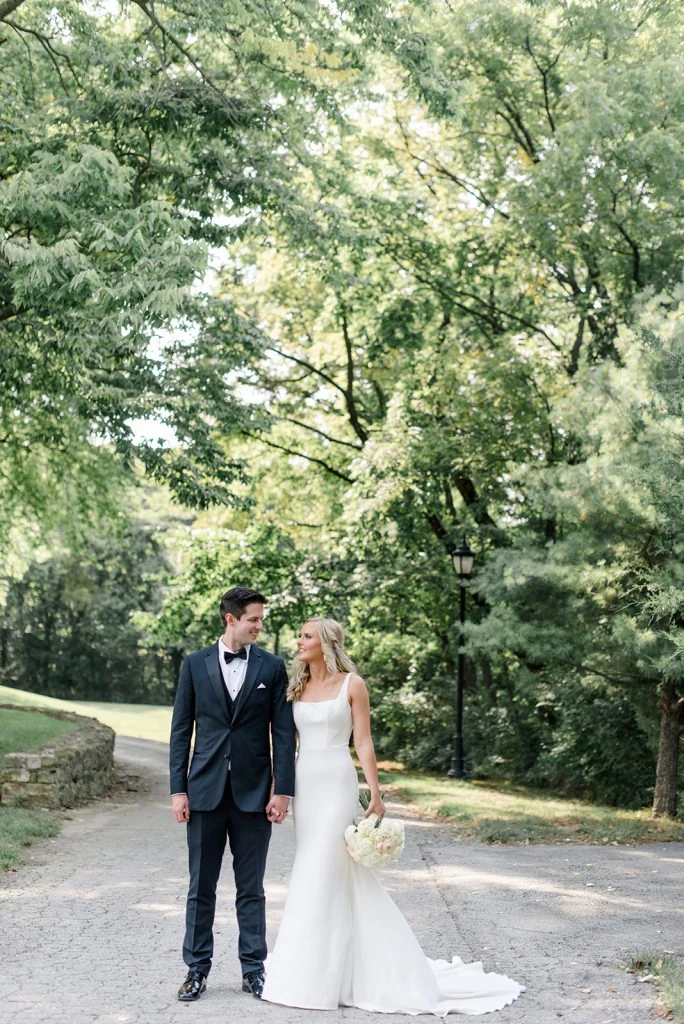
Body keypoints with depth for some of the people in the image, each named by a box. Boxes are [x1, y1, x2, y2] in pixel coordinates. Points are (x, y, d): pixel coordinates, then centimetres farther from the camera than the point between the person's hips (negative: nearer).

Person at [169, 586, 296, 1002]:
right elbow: (181, 729, 4)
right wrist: (178, 789, -1)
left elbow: (283, 732, 0)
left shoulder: (272, 667, 2)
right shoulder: (196, 664, 3)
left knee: (251, 888, 8)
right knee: (201, 887, 8)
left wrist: (282, 790, -6)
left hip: (253, 792, 0)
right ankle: (197, 969, 18)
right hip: (205, 790, 1)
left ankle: (254, 969, 18)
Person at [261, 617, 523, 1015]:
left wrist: (376, 795, -10)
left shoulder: (352, 684, -4)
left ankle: (319, 977, 2)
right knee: (313, 873, 10)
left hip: (336, 784, -5)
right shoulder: (297, 687, 10)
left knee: (328, 873, -6)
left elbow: (363, 743, -6)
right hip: (304, 784, 5)